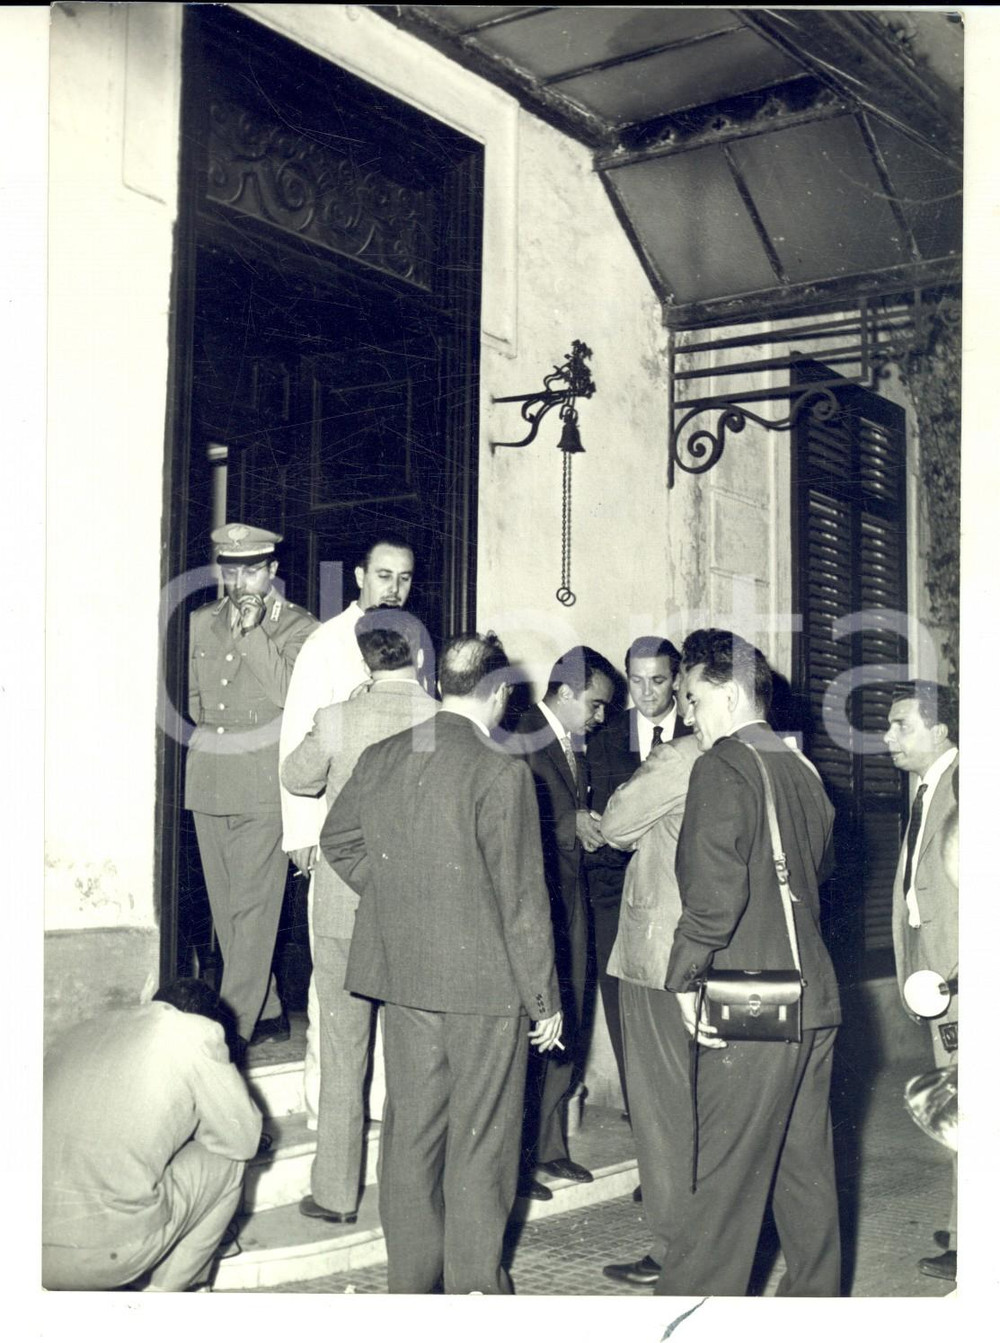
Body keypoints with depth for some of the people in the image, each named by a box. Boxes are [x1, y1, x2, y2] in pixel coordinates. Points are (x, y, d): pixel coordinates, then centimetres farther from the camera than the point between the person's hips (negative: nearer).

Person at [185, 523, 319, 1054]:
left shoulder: (297, 626, 0)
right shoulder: (202, 622, 15)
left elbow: (287, 691, -14)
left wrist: (252, 630, -14)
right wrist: (209, 732, 9)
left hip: (263, 784, -6)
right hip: (208, 781, 6)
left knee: (253, 908, -8)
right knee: (226, 908, 9)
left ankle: (235, 1026, -5)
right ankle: (269, 1012, 20)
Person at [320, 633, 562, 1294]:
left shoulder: (380, 758, 2)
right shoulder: (501, 773, -16)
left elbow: (338, 839, 16)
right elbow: (523, 900, -14)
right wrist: (545, 999, -5)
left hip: (402, 974, 6)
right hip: (486, 982, -5)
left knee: (410, 1132, 16)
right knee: (480, 1142, 8)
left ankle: (411, 1280, 28)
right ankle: (475, 1284, 18)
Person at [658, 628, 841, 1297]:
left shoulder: (722, 766, -10)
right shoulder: (804, 770, 14)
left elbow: (716, 885, -19)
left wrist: (686, 977, -12)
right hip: (815, 998, 8)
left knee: (721, 1177, -3)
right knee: (807, 1169, 16)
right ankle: (816, 1295, 26)